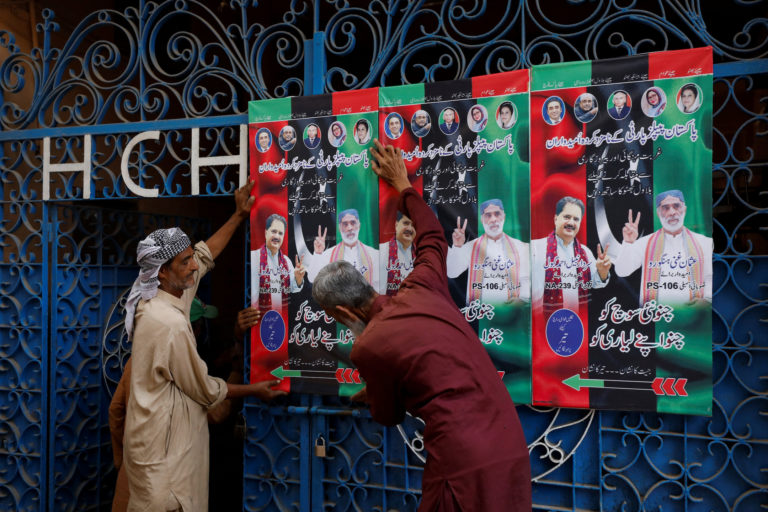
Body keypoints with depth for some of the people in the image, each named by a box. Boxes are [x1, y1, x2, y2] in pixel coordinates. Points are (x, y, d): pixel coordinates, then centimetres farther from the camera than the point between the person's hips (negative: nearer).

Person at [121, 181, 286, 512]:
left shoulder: (157, 300, 2)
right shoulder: (170, 324, -24)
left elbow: (204, 257, 18)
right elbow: (205, 390, -13)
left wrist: (239, 215, 19)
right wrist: (255, 391, 2)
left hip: (161, 440, 9)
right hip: (164, 448, -9)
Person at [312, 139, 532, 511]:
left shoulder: (367, 347, -7)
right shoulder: (421, 289, 7)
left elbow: (388, 416, 12)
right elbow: (433, 236, 29)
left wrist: (368, 396, 35)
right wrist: (403, 186, 43)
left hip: (465, 466, -7)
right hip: (513, 449, 7)